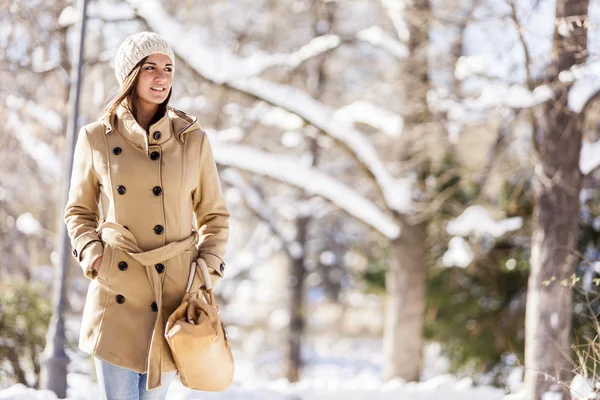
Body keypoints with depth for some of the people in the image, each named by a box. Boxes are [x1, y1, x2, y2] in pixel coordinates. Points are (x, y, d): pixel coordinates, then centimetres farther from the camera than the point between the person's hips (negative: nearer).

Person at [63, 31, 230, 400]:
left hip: (174, 293, 1)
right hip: (117, 294, -1)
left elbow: (214, 216, 10)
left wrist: (208, 271, -3)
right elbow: (79, 212, 12)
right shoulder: (96, 138, 1)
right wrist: (92, 254, -5)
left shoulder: (193, 139, 2)